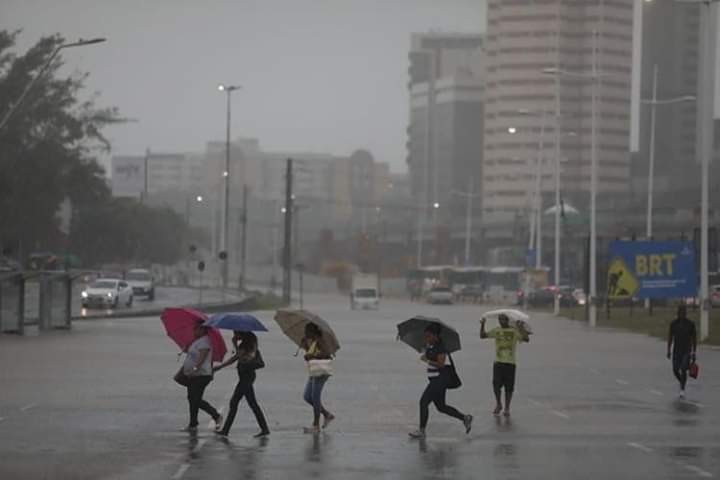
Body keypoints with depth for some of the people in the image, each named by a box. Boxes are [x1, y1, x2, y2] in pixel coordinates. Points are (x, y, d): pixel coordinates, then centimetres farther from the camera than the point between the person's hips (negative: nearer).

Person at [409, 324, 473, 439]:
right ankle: (465, 418, 23)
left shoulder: (440, 348, -16)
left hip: (439, 380, -10)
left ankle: (421, 431, -7)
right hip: (434, 380, 10)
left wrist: (427, 360, -30)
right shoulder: (429, 346, 10)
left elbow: (441, 364, -25)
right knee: (441, 407, 14)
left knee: (423, 402, -11)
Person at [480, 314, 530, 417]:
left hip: (510, 362, -2)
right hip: (498, 362, 2)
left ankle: (507, 409, 12)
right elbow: (482, 335, 7)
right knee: (496, 385, -5)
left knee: (509, 387, -1)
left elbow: (526, 339, -10)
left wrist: (521, 328, -20)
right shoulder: (496, 331, 9)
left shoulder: (514, 331, 1)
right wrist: (482, 325, -7)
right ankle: (498, 405, 18)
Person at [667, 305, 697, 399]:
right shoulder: (674, 323, 0)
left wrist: (694, 353, -2)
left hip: (687, 351, -2)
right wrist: (668, 350, 3)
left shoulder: (690, 324, -6)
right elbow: (670, 337, 7)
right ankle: (681, 382, 30)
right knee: (675, 370, 1)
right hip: (676, 350, 2)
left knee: (683, 370, -12)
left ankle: (682, 390, -4)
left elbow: (694, 338, -1)